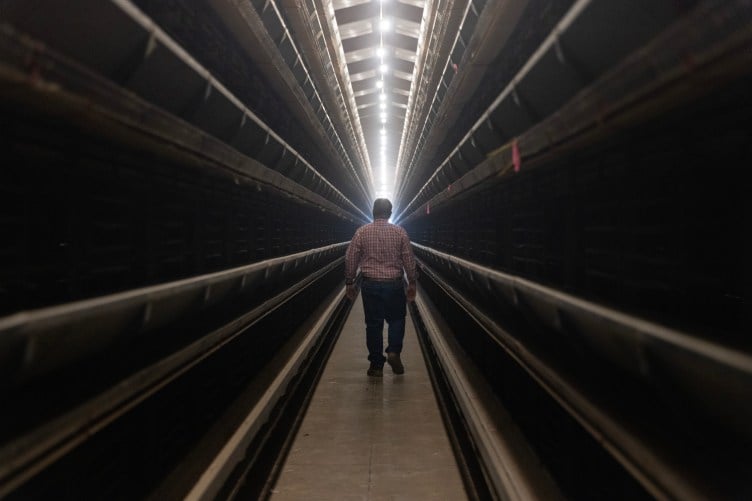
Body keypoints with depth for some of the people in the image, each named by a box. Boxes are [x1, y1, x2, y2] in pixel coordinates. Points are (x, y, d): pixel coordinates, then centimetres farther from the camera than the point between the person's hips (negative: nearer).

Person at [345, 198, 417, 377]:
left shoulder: (361, 232, -1)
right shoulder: (400, 233, -1)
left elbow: (350, 260, 0)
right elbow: (409, 260, 1)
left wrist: (349, 283, 9)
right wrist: (412, 283, 11)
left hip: (370, 285, 0)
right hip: (394, 284, 0)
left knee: (373, 324, 7)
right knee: (397, 319, 17)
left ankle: (376, 365, 10)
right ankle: (393, 352, -3)